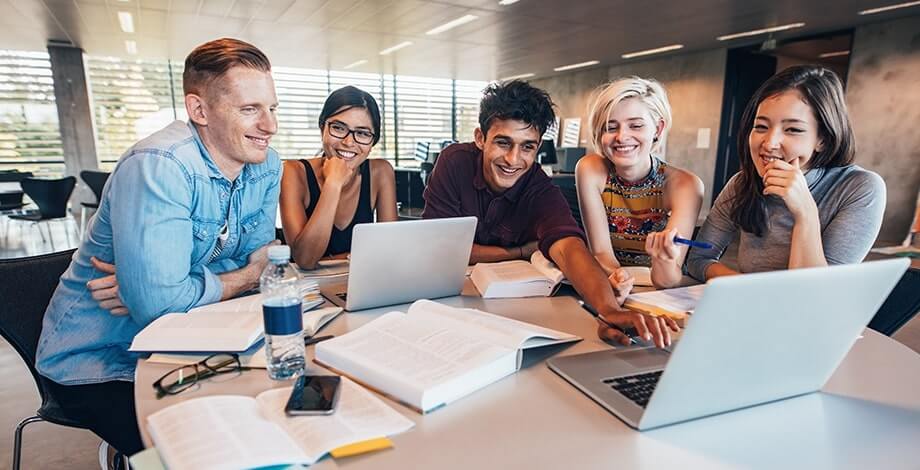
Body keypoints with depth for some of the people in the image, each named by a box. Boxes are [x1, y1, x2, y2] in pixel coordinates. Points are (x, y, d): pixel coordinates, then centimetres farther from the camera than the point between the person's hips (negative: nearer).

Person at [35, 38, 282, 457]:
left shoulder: (267, 166, -6)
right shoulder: (159, 166, -27)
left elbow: (256, 260, -3)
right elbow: (160, 305, -32)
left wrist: (152, 284, -18)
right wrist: (245, 278, -15)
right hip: (96, 361, -5)